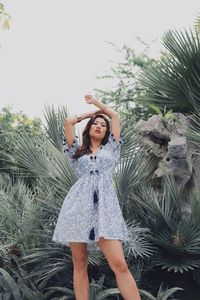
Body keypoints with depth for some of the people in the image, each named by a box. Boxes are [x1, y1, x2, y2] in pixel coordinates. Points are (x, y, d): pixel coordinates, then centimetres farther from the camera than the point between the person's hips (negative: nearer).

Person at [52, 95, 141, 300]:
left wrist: (96, 102, 36)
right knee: (79, 264, -1)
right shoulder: (77, 151, 20)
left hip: (105, 205, -1)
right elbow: (68, 122, 13)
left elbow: (115, 116, 23)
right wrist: (92, 112, 26)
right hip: (78, 205, 1)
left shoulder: (111, 148, 21)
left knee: (120, 265, -12)